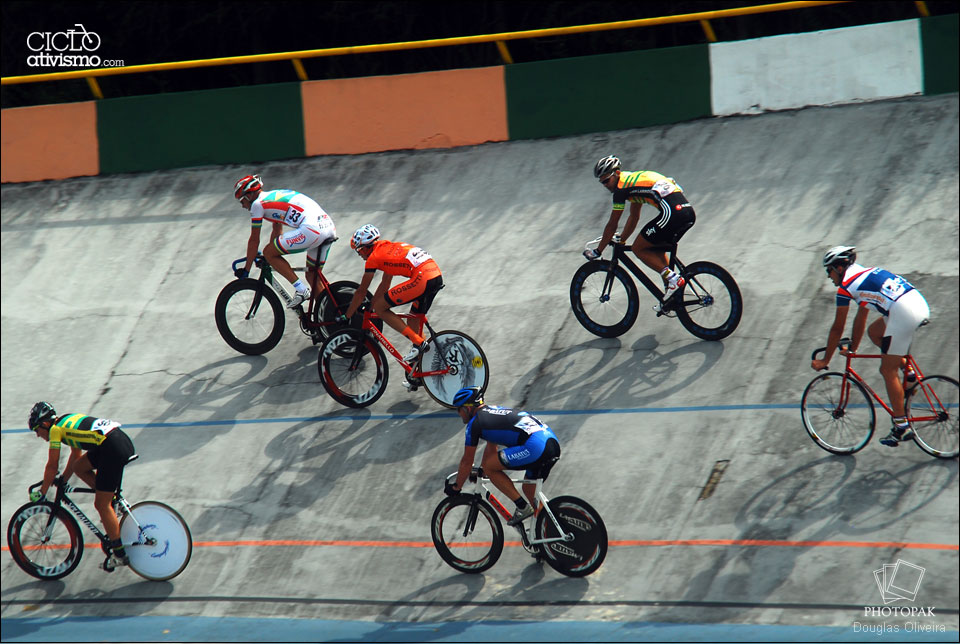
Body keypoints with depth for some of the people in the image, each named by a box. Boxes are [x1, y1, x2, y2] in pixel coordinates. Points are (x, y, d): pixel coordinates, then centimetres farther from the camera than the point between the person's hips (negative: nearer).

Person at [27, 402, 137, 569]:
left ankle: (119, 554, 2)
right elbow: (76, 455, 36)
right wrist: (63, 479, 42)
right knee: (79, 467, 22)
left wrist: (42, 492, 14)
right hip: (123, 439, 9)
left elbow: (52, 466, 3)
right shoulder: (67, 421, 25)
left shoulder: (55, 429, 1)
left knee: (101, 505, -2)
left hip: (113, 449, -9)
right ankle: (112, 503, 19)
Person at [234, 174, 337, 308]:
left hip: (311, 229, -9)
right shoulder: (274, 196, 29)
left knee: (268, 253, 3)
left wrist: (246, 269, 15)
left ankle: (301, 289, -3)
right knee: (312, 276, 20)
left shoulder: (258, 203, 4)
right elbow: (277, 231, 40)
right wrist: (272, 259, 47)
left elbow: (254, 240, 7)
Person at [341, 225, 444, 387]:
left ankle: (418, 343, -4)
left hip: (422, 278, -9)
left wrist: (346, 317, 22)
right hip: (438, 276, 9)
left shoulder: (373, 257, 5)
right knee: (414, 319, 23)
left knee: (380, 308, 1)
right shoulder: (388, 247, 29)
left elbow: (361, 292, 11)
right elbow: (385, 284, 37)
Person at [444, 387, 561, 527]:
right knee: (529, 490, 25)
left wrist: (456, 488, 22)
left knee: (489, 467, 1)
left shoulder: (475, 422, 4)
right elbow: (491, 448, 45)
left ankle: (523, 507, -1)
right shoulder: (493, 411, 29)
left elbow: (467, 462, 10)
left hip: (535, 445, -9)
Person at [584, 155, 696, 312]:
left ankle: (672, 278, -9)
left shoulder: (622, 187, 1)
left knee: (638, 248, 4)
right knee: (656, 249, 25)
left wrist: (598, 251, 15)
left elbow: (612, 224, 6)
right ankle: (671, 291, 15)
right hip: (689, 212, 9)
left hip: (672, 213, -9)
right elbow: (634, 217, 39)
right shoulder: (633, 180, 28)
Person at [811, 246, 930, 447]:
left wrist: (824, 361, 19)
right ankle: (908, 373, 17)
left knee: (888, 371, 1)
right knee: (874, 332, 26)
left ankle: (901, 427, 3)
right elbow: (861, 317, 37)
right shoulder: (865, 274, 27)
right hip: (920, 304, 9)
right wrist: (853, 348, 46)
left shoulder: (845, 286, 2)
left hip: (904, 313, -9)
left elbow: (837, 329, 8)